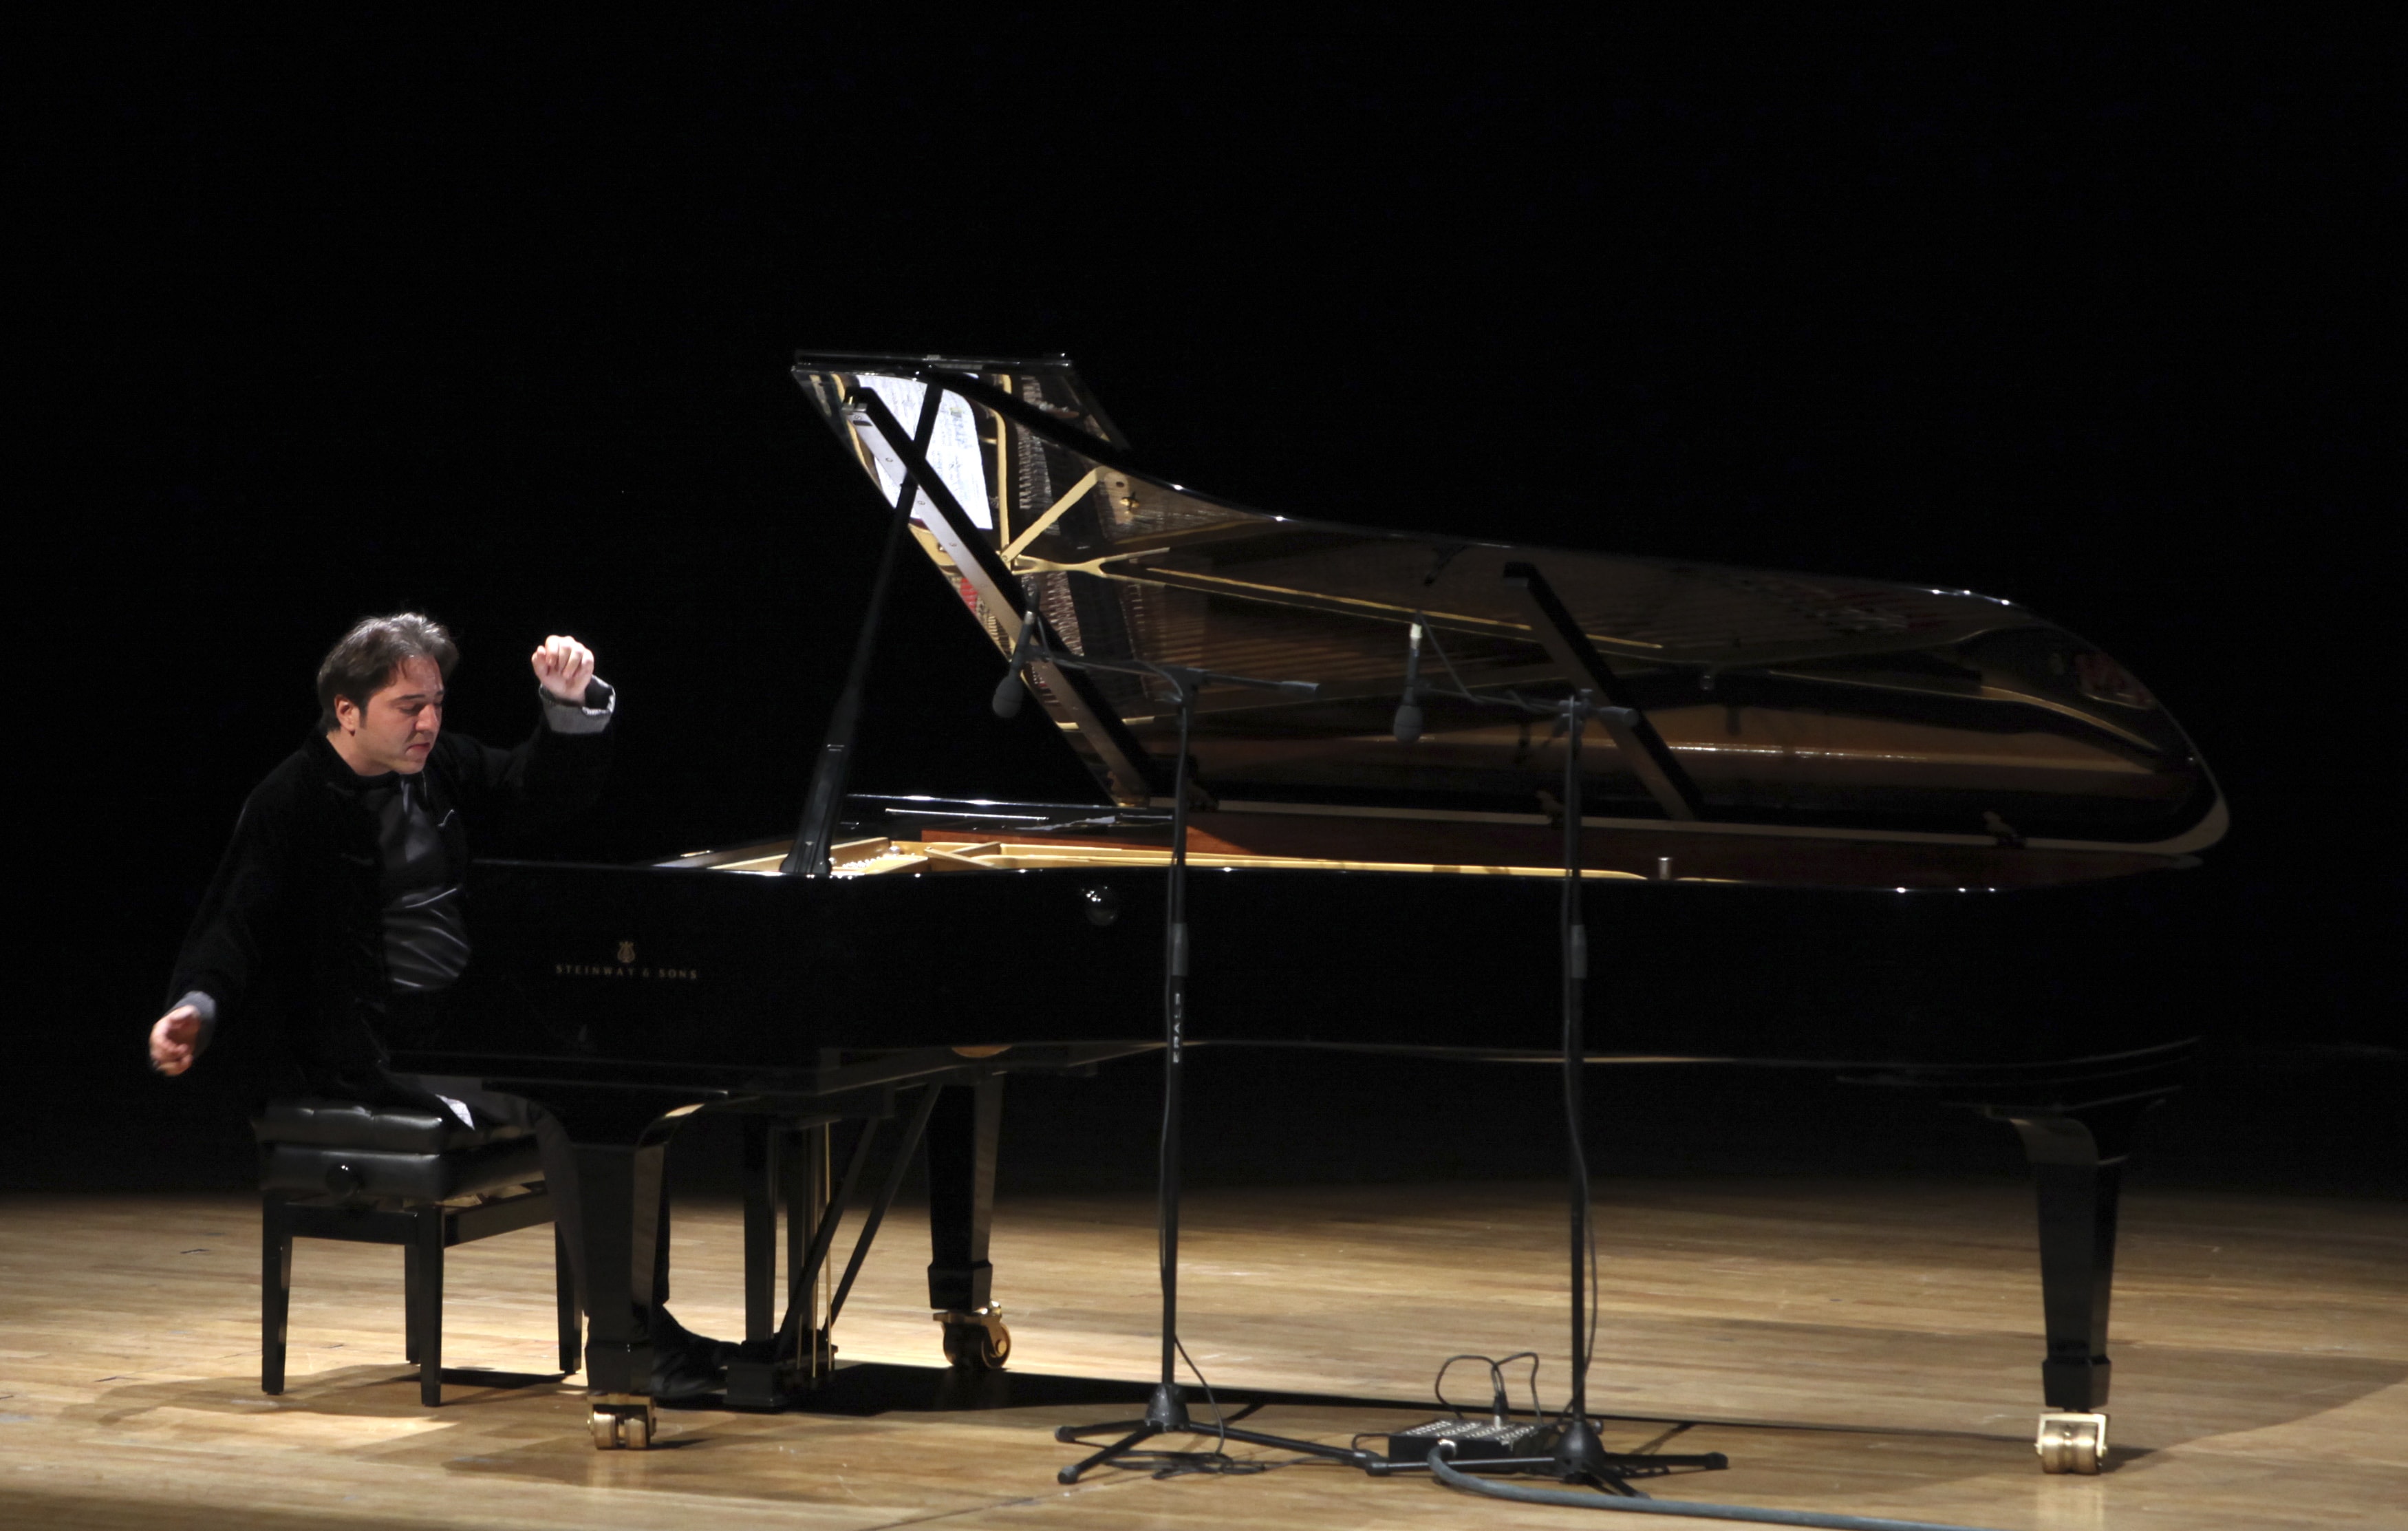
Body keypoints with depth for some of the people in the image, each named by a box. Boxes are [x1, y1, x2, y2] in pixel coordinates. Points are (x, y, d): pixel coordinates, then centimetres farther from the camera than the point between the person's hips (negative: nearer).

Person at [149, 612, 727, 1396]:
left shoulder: (438, 767, 12)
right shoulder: (291, 805, -8)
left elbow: (548, 790, 18)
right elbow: (237, 926, -13)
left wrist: (573, 704, -1)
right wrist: (196, 1009, -33)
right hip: (379, 1051, -8)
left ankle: (646, 1316, -12)